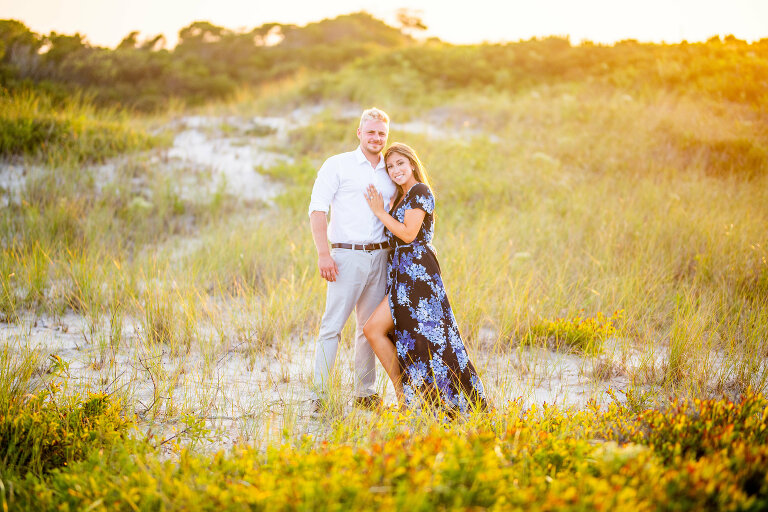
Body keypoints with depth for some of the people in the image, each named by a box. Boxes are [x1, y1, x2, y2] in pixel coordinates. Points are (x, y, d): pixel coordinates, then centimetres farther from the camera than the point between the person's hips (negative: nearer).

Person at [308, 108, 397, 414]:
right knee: (332, 325, -8)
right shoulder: (338, 165, 2)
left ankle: (365, 393, 17)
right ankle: (320, 394, -6)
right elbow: (317, 210, -5)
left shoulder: (390, 174, 17)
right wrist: (323, 253, -15)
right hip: (347, 255, -5)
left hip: (380, 258, 5)